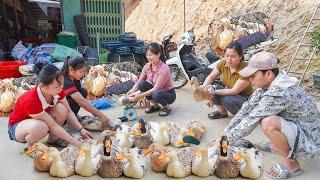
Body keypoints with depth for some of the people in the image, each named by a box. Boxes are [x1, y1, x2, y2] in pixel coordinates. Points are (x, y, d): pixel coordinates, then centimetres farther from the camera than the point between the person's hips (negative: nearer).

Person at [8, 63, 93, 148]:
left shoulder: (57, 91, -20)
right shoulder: (31, 101, -37)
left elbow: (68, 111, -10)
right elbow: (52, 125, -34)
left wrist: (81, 129, -22)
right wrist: (74, 142, -31)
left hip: (39, 121, 6)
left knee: (61, 108, -22)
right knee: (40, 126, -40)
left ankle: (53, 140, -1)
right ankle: (31, 146, -6)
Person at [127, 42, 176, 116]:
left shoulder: (164, 68, -27)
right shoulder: (147, 66, -9)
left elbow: (156, 88, -30)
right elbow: (139, 82, -8)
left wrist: (140, 96, -38)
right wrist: (132, 91, -29)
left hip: (169, 93, -5)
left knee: (156, 94, -37)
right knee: (142, 83, -20)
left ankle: (167, 106, -3)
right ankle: (154, 105, 1)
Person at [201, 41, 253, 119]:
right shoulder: (223, 63, -12)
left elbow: (234, 91, -28)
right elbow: (211, 77, -3)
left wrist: (214, 92, -37)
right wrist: (204, 86, -25)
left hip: (245, 98, -6)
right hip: (229, 93, 6)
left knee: (226, 99, -35)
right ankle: (222, 112, 5)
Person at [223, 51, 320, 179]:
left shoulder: (280, 92, -31)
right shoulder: (268, 83, -6)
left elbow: (252, 120, -28)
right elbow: (248, 107, -1)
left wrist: (226, 138, -18)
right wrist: (227, 130, -1)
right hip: (298, 129, 9)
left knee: (268, 123, -33)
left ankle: (291, 164, -8)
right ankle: (276, 145, 21)